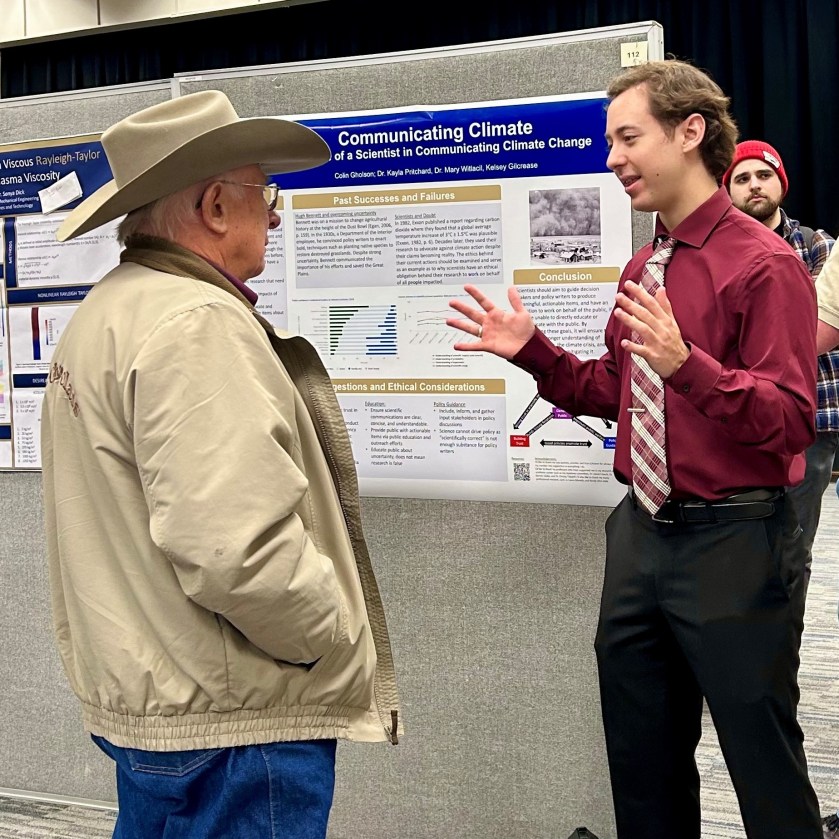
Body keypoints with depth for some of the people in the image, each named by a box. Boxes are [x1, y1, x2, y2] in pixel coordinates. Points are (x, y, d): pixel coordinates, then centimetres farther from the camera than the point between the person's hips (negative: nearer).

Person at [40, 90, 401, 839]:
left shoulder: (107, 311, 10)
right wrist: (339, 637, -14)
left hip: (138, 695, 10)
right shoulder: (196, 324, -21)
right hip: (228, 724, -10)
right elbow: (237, 551, -29)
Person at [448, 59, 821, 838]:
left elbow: (791, 420, -20)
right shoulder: (642, 268, 11)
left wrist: (687, 363, -33)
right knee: (643, 771, 19)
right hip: (641, 534, 8)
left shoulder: (764, 264, -14)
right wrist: (531, 351, 6)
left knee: (767, 771, 6)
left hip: (733, 542, -8)